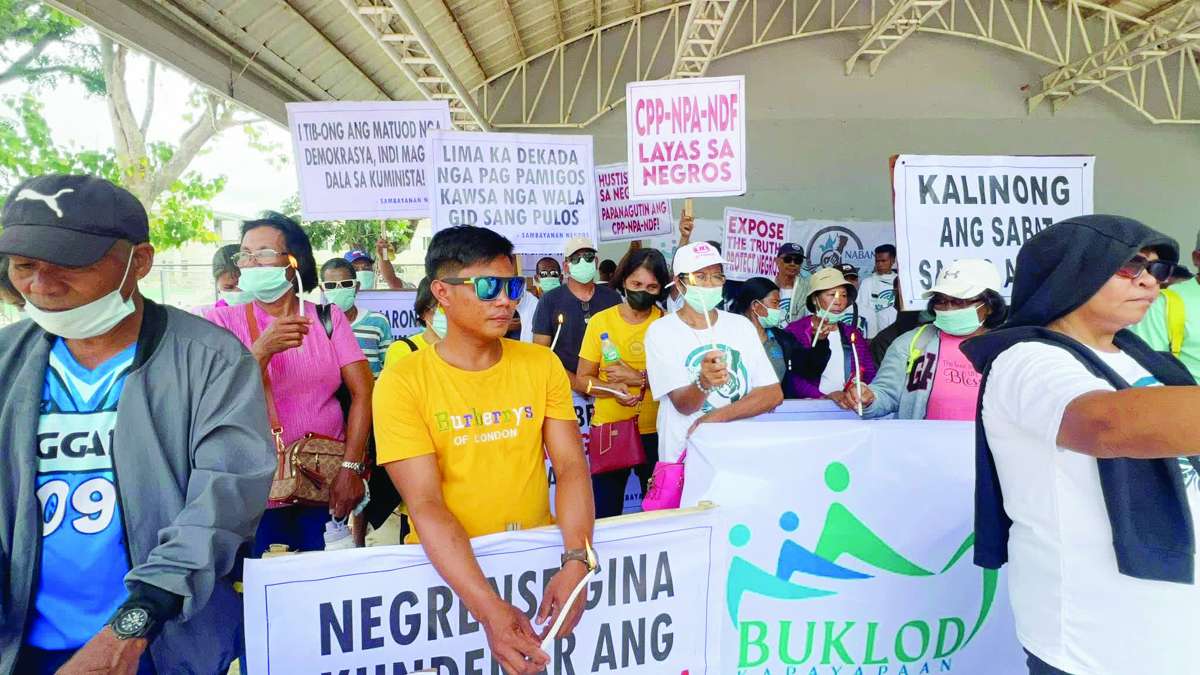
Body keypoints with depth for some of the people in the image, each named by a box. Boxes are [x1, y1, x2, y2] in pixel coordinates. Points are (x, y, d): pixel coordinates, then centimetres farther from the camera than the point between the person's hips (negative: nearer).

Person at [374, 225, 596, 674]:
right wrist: (489, 609, -26)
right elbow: (426, 504, -14)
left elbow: (571, 467, -4)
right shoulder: (403, 382, -8)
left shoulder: (542, 364, 2)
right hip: (445, 565, -2)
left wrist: (576, 560, -21)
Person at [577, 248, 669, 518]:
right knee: (604, 511, 10)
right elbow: (583, 378, 0)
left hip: (655, 431, 0)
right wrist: (614, 389, -18)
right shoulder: (601, 321, -1)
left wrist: (638, 378, -18)